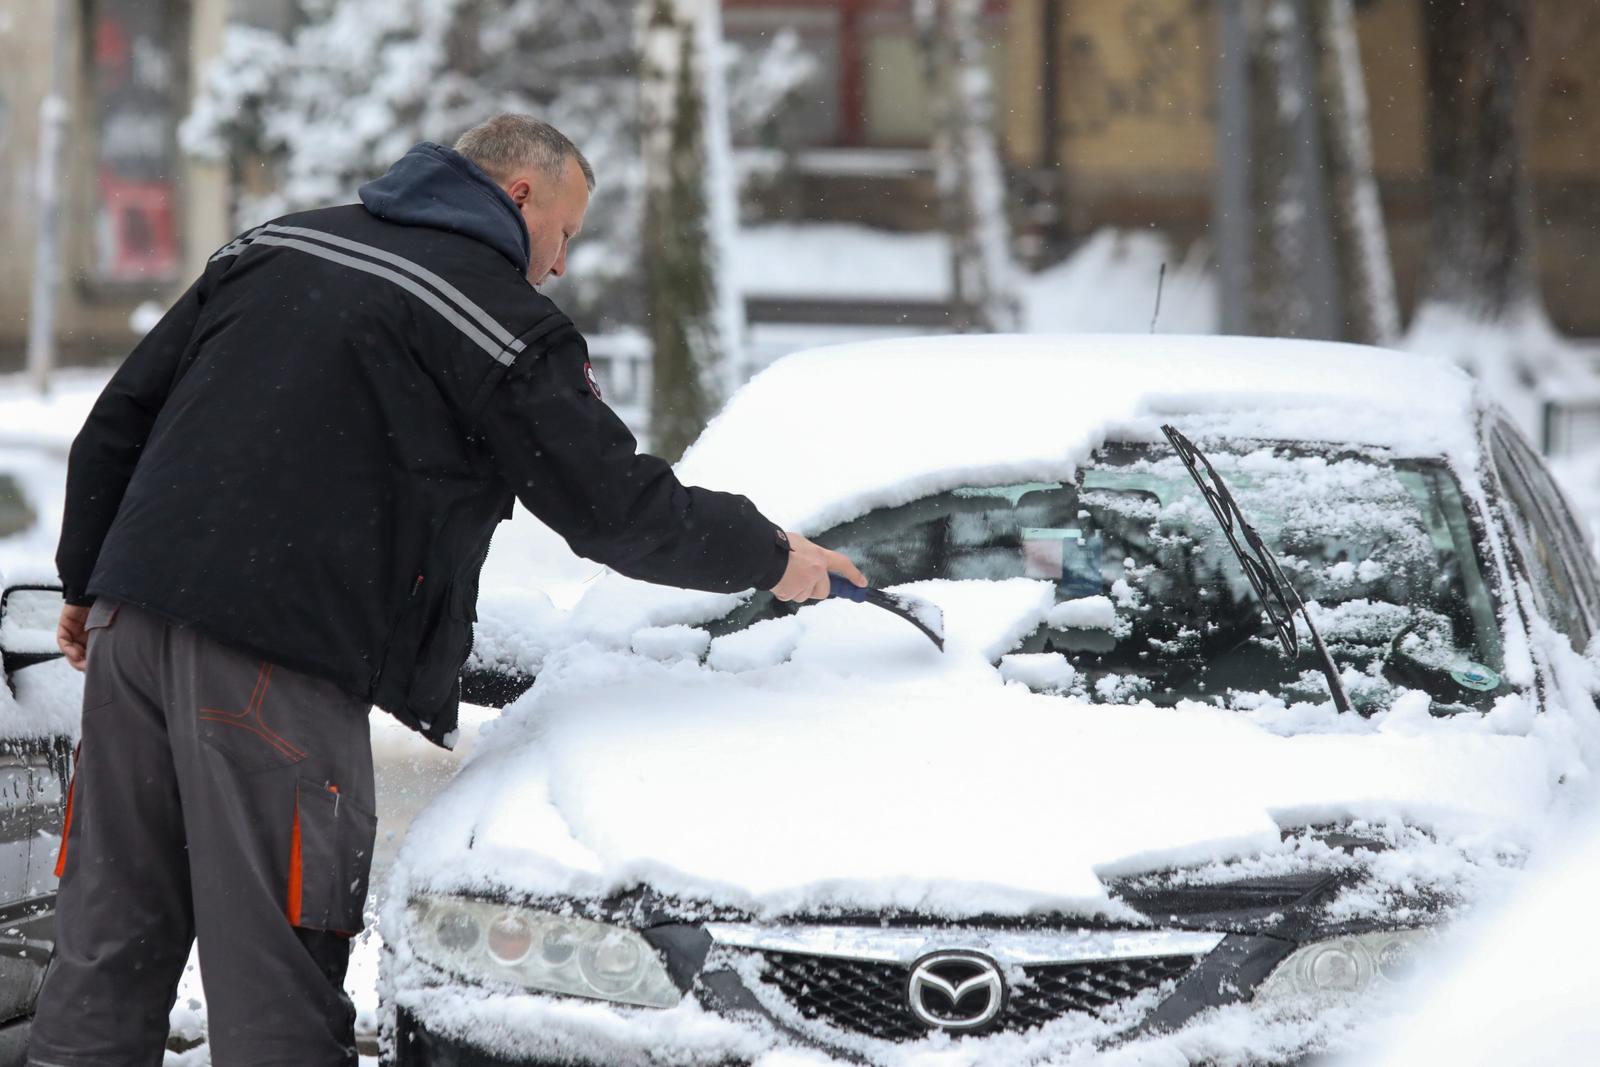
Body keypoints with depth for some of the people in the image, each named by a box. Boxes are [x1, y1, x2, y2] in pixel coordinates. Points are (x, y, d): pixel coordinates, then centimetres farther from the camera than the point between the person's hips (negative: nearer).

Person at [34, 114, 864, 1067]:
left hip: (133, 620, 7)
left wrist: (89, 581, 28)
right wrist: (774, 559, 16)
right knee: (276, 986, -4)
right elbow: (619, 509, 2)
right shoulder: (504, 324, 0)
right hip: (275, 660, -7)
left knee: (107, 952, 11)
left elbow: (120, 418, 20)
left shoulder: (280, 245, 20)